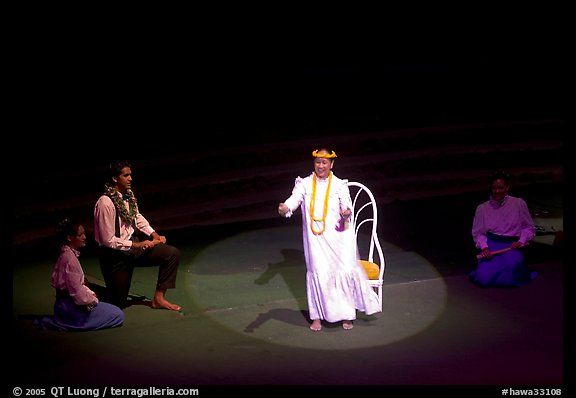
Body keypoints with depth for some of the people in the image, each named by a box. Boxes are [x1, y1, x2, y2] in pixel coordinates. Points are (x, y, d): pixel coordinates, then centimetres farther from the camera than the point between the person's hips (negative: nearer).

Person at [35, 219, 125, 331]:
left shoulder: (65, 254, 9)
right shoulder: (70, 258, -21)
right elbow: (76, 289, -23)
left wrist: (90, 295, 5)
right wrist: (92, 300, -9)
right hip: (70, 305, -10)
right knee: (118, 315, -8)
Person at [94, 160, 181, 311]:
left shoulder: (128, 194, -4)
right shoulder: (106, 203, -26)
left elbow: (138, 217, 14)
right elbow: (108, 240, -24)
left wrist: (154, 234, 1)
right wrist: (136, 245, -20)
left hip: (133, 243, 7)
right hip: (115, 254, -7)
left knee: (172, 253, -7)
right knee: (120, 302, 5)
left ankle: (158, 297, 3)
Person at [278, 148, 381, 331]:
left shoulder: (339, 185, 4)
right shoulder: (305, 184, 4)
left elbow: (346, 204, -9)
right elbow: (294, 198, -11)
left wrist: (347, 212, -33)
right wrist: (285, 208, -34)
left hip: (337, 236, 0)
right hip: (315, 238, 0)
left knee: (345, 271, -5)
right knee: (318, 273, -1)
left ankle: (346, 315, 11)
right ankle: (317, 316, 12)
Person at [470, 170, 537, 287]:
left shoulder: (519, 204, 1)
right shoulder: (482, 208, 3)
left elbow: (529, 227, 8)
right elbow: (478, 233, 8)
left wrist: (521, 241, -9)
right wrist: (484, 247, -10)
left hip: (511, 246, 0)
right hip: (491, 244, 0)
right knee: (483, 279, -21)